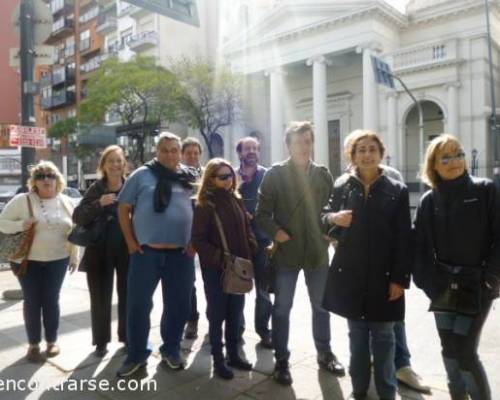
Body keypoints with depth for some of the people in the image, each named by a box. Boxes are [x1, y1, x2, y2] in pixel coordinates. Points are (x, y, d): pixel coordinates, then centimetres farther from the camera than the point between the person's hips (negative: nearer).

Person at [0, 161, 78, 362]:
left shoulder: (65, 202, 4)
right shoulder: (22, 200, -5)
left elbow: (74, 230, 9)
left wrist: (74, 256, 9)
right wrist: (21, 225, -22)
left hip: (57, 260, 2)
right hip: (28, 260, -1)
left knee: (51, 300, 7)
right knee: (32, 301, 4)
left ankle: (52, 340, 22)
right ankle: (33, 344, 18)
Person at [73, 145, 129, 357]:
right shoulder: (96, 189, -1)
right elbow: (78, 217, -7)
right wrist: (99, 204, -21)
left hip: (127, 251, 1)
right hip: (100, 251, 0)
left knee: (127, 296, 11)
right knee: (101, 299, 8)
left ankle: (127, 336, 29)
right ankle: (101, 341, 24)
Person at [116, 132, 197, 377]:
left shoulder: (191, 179, 6)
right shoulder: (142, 175, 1)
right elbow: (123, 208, 3)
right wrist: (130, 242, -3)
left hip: (181, 253, 2)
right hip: (146, 251, -1)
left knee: (178, 305, 11)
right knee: (138, 304, 5)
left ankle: (171, 350, 31)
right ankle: (137, 354, 23)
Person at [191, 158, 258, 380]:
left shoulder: (236, 200, 8)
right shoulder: (204, 205, -10)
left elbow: (246, 228, 15)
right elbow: (198, 240, -13)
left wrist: (251, 248, -1)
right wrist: (219, 258, -20)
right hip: (215, 270, -6)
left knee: (235, 313, 15)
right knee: (217, 315, 6)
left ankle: (233, 354, 30)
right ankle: (218, 360, 20)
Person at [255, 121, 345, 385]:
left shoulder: (323, 174, 4)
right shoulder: (275, 174, -5)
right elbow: (262, 214, -6)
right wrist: (275, 232, -21)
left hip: (317, 251, 3)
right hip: (285, 251, -3)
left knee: (322, 306, 16)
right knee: (282, 308, 8)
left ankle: (324, 353, 37)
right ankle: (281, 360, 25)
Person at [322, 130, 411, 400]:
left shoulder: (397, 190, -2)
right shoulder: (342, 186, 2)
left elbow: (404, 239, -4)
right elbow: (327, 221, 10)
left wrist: (400, 278, -9)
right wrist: (333, 218, -14)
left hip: (383, 276, -1)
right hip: (349, 274, 2)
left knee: (383, 336, 10)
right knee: (356, 334, 14)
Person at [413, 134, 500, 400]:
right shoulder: (428, 201, 2)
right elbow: (420, 246, 1)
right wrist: (430, 283, -7)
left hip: (476, 286, -3)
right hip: (443, 286, 3)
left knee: (465, 352, -6)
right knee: (449, 349, 11)